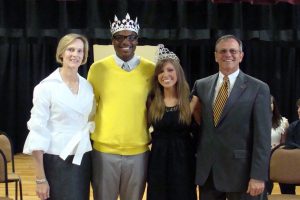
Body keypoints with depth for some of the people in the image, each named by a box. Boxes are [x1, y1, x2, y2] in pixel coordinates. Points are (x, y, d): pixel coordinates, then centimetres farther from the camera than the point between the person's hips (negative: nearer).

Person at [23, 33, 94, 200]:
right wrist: (40, 178, -13)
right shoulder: (46, 87, -9)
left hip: (83, 159, 5)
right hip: (56, 160, -5)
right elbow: (37, 131, -11)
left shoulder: (88, 87, 6)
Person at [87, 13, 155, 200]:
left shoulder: (151, 70, -1)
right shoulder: (98, 68, -2)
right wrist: (87, 137, 5)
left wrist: (154, 135, 6)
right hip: (104, 150, 0)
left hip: (138, 151, 1)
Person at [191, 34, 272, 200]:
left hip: (240, 171, -3)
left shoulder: (258, 88, -4)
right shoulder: (201, 85, 8)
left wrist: (258, 176, -13)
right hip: (207, 171, 4)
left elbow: (262, 137, -8)